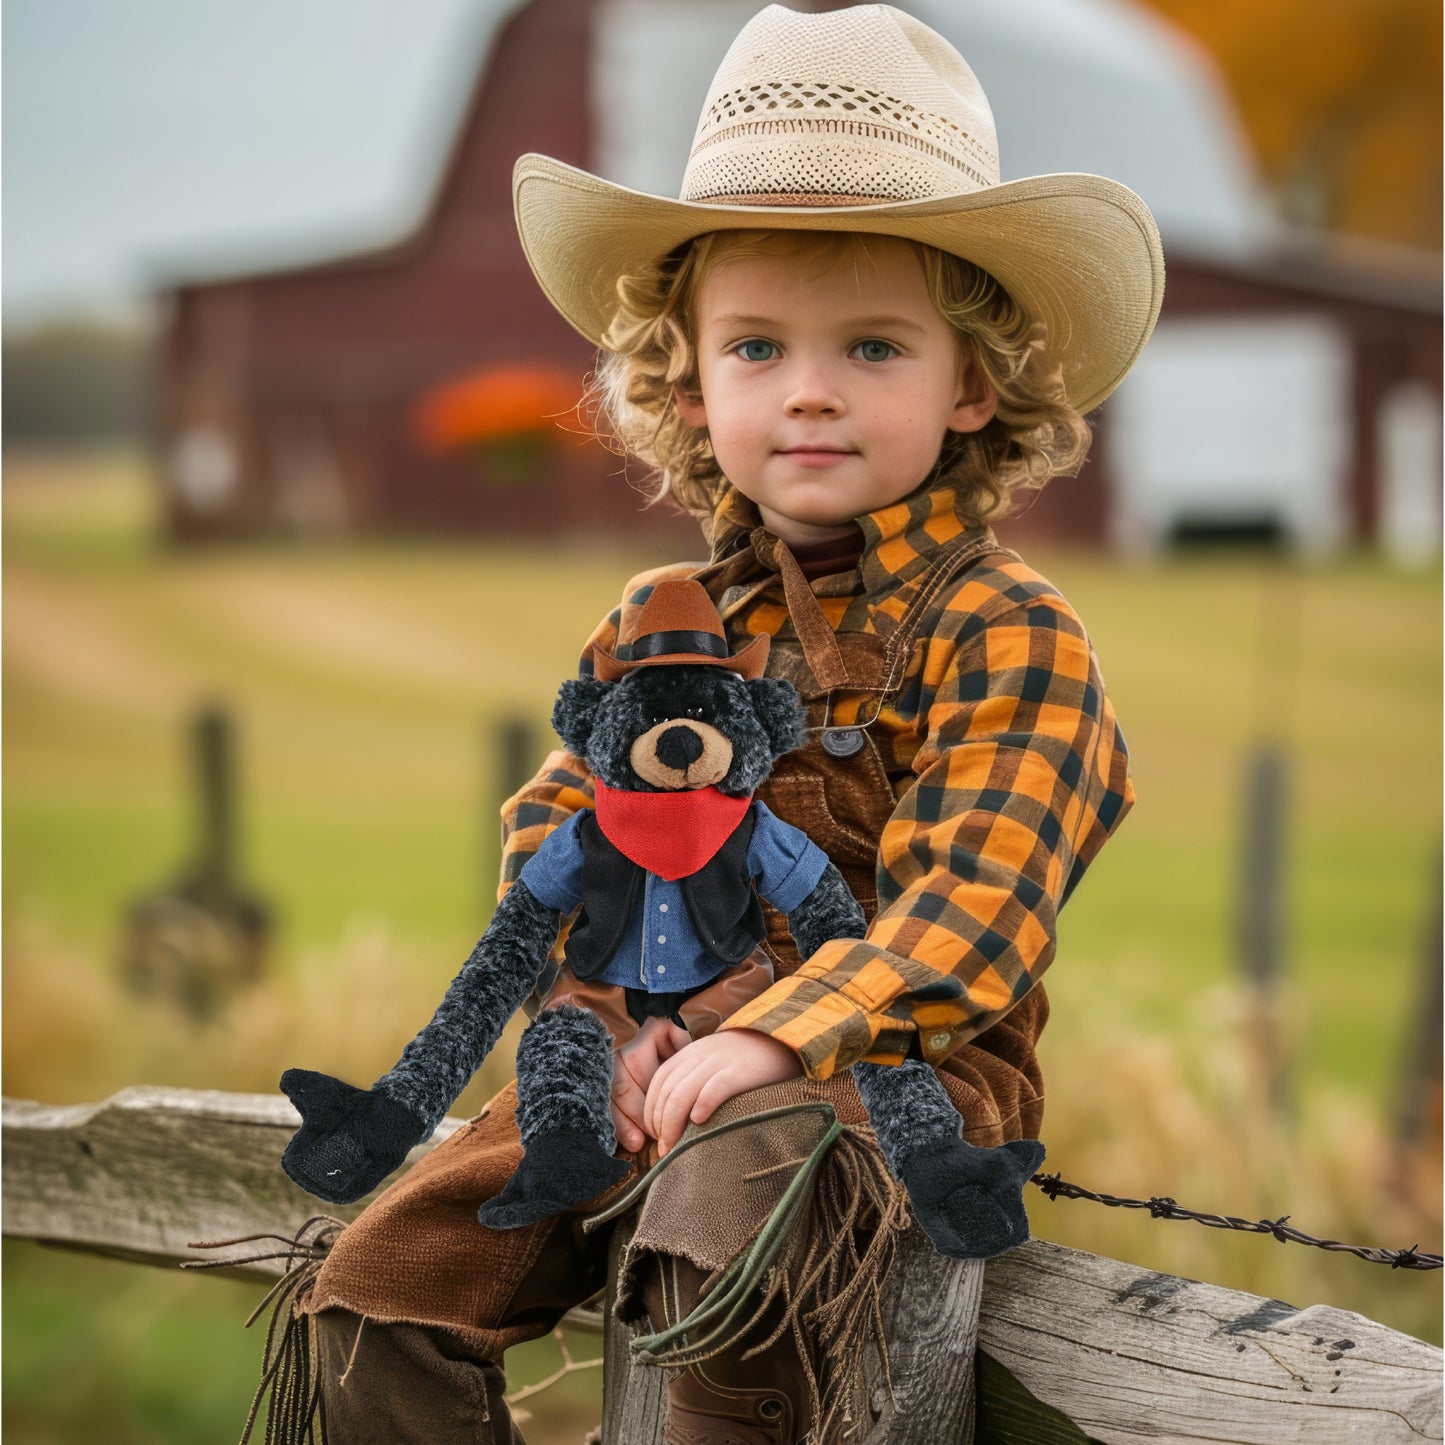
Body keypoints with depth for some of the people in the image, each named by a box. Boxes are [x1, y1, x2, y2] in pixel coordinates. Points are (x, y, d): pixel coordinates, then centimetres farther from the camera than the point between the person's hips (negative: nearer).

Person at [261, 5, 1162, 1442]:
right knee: (377, 1297, -4)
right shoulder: (661, 625, 10)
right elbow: (550, 838, 11)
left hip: (903, 1065, -6)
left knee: (730, 1201, -38)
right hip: (653, 1056, 6)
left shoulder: (1005, 633, -8)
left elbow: (974, 903, -18)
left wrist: (772, 1036, -30)